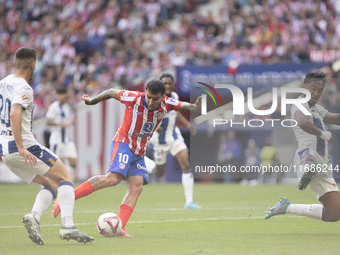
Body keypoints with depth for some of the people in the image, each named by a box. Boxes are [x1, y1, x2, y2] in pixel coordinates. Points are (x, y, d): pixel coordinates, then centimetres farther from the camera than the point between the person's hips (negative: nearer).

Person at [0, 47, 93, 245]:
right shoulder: (23, 89, -13)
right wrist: (21, 148, -31)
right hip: (25, 147, -9)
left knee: (51, 184, 15)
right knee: (66, 179, -1)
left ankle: (34, 216, -10)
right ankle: (67, 226, -16)